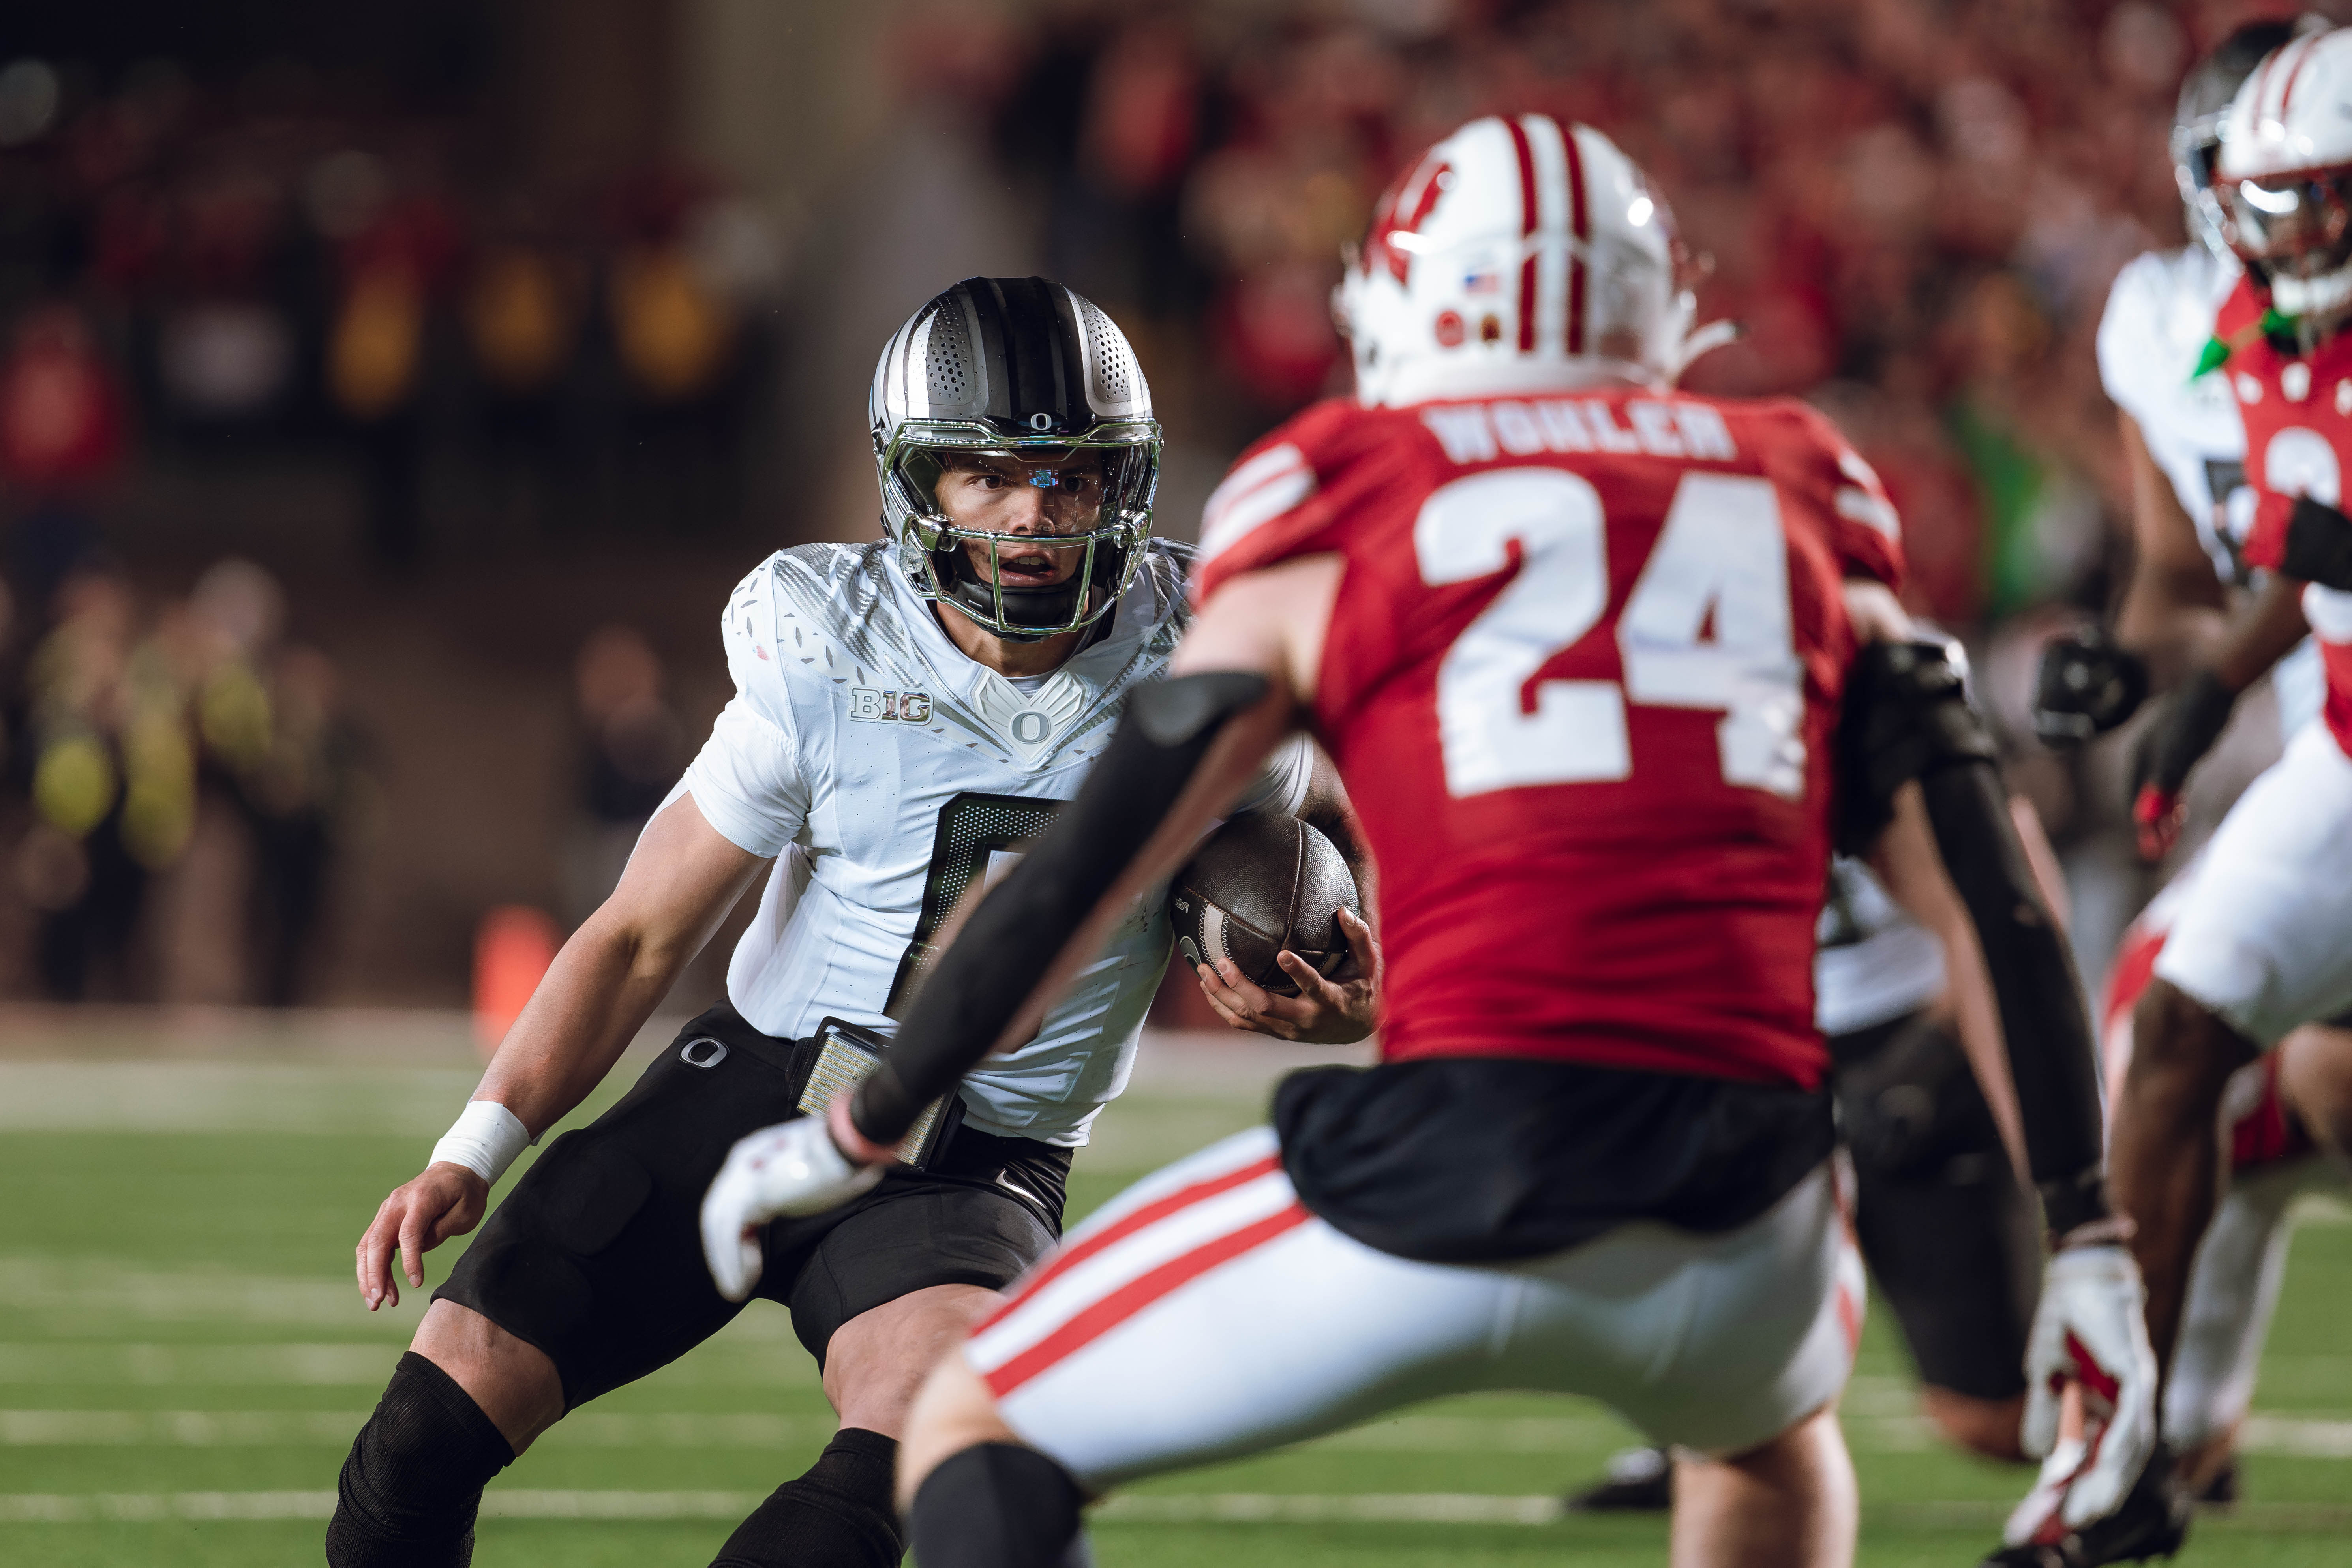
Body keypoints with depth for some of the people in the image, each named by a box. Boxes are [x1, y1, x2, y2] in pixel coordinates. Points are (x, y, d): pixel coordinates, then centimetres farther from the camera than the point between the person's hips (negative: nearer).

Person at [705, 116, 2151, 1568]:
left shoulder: (1335, 516, 10)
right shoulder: (1804, 518, 18)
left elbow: (1096, 860, 12)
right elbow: (1990, 895, 13)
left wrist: (861, 1133, 23)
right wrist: (2087, 1237, 18)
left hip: (1456, 1181, -4)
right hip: (1741, 1231, 4)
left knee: (976, 1438, 12)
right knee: (1775, 1432, 39)